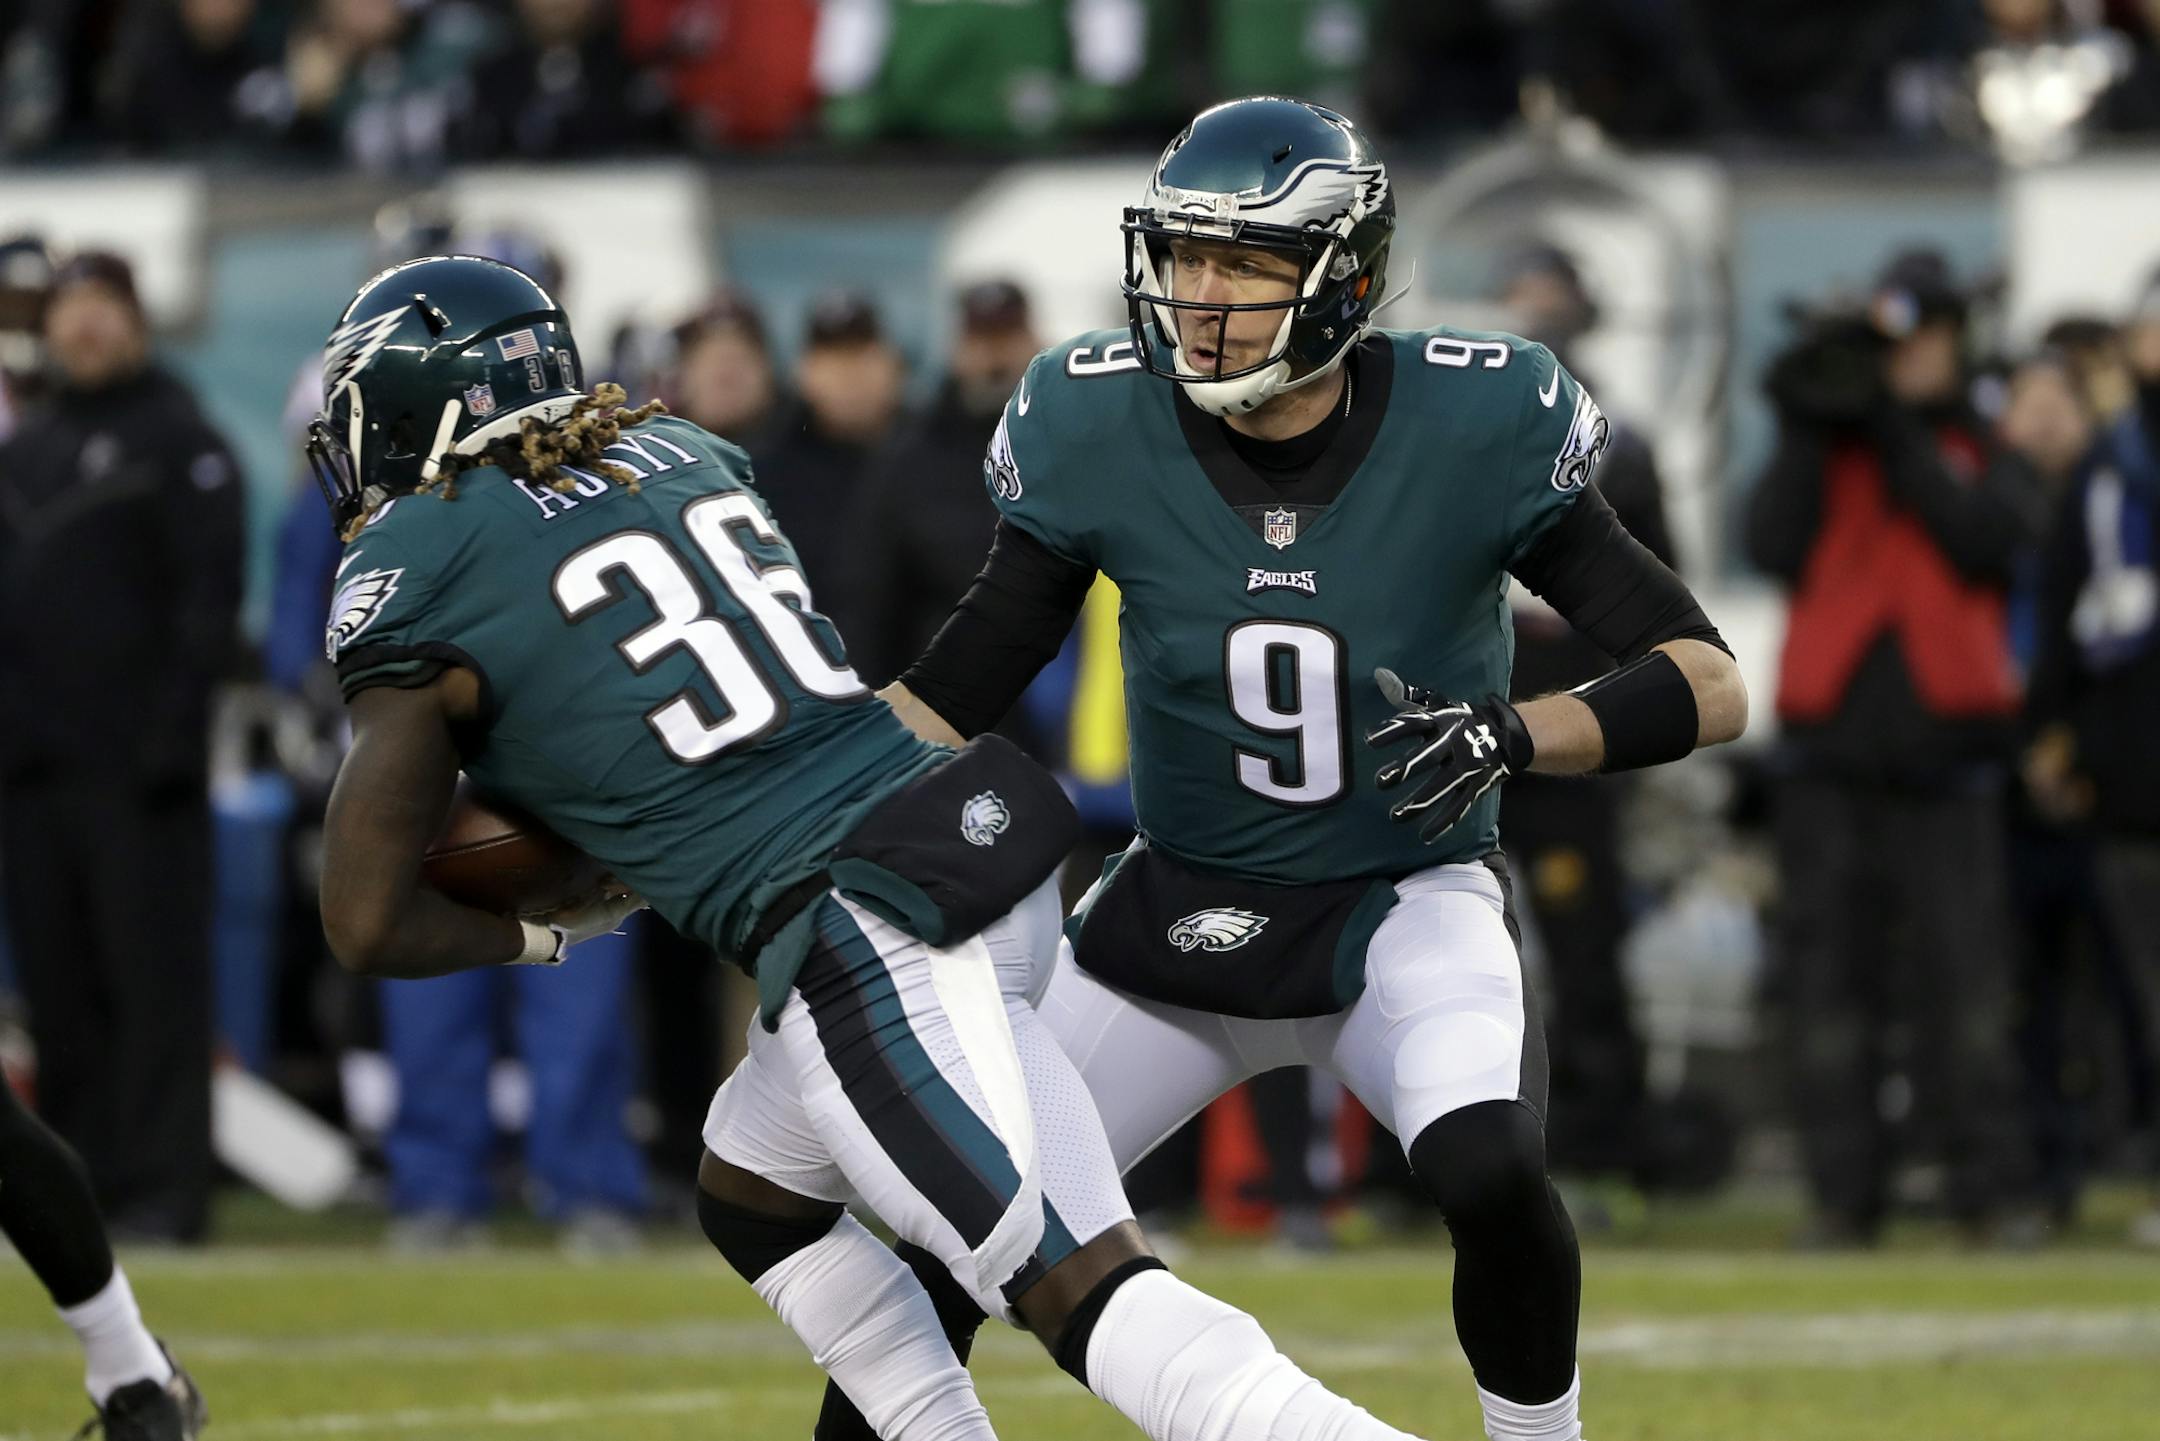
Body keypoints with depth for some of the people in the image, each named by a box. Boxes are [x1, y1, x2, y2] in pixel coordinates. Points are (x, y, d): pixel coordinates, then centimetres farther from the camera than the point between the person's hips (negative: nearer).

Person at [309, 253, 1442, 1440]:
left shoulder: (413, 573, -1)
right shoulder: (680, 451, 18)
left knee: (1085, 1290, -14)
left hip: (866, 936, -9)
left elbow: (367, 926, -1)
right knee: (749, 1201, 26)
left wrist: (546, 933, 16)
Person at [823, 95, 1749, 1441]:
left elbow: (1709, 684, -17)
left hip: (1410, 907, -3)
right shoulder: (1100, 432, -14)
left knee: (1490, 1173, -31)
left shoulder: (1474, 428, -20)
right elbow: (949, 700, -4)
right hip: (1181, 911, 3)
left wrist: (1514, 735, -34)